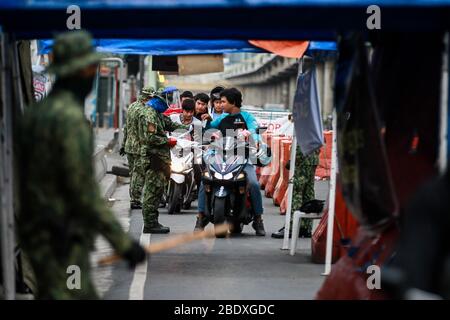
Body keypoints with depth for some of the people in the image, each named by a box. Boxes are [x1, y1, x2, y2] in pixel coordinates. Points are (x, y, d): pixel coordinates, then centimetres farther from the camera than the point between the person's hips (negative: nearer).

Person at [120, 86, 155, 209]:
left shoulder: (132, 106, 13)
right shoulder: (141, 110, -18)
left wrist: (124, 145, 24)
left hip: (129, 146, 9)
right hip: (139, 147, -9)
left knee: (133, 173, 15)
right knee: (139, 174, -4)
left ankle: (133, 199, 20)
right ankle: (135, 200, -3)